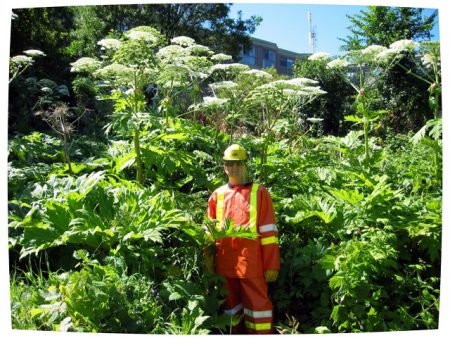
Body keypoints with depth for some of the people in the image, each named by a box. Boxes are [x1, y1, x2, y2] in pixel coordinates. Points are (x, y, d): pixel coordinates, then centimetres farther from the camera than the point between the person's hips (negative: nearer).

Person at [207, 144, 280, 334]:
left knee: (257, 305, 2)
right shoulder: (217, 195, 8)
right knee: (231, 306, 16)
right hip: (225, 264, 4)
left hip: (251, 263, -4)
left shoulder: (259, 192, -2)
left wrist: (271, 265, -7)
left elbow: (268, 232, -4)